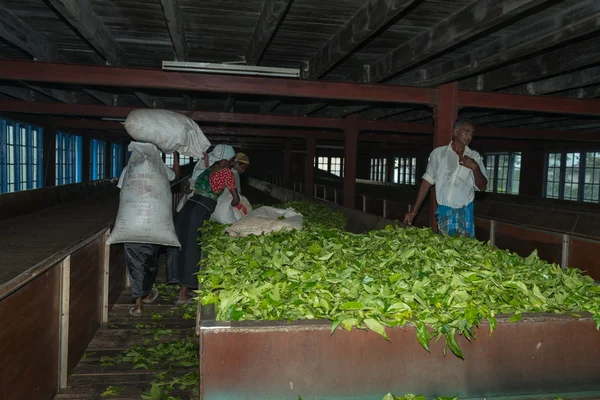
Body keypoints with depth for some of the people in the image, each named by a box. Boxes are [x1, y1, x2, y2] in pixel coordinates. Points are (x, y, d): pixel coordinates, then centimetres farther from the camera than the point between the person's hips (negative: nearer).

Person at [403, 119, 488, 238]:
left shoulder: (474, 157, 6)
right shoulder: (438, 153, 3)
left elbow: (482, 187, 4)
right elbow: (427, 181, 4)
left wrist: (475, 168, -16)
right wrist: (414, 210, 1)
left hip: (465, 213, 1)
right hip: (443, 212, -1)